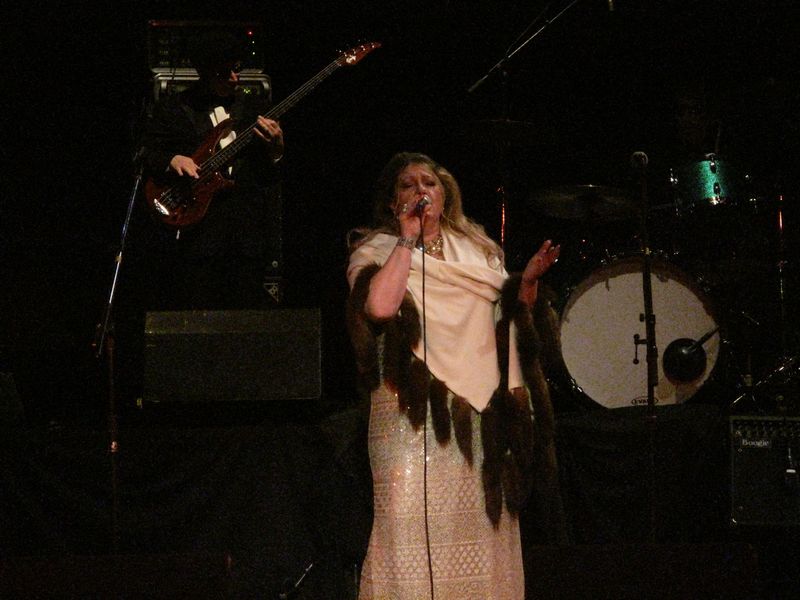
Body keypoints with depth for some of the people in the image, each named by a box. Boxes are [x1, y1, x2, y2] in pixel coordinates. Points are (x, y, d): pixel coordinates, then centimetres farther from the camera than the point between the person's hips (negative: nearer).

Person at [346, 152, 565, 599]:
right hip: (415, 408, -5)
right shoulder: (377, 251, 3)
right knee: (416, 521, -13)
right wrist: (408, 239, -11)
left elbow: (512, 312, 23)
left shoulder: (477, 248, 19)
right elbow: (380, 306, -17)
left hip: (482, 406, 5)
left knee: (484, 519, 3)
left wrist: (528, 280, 4)